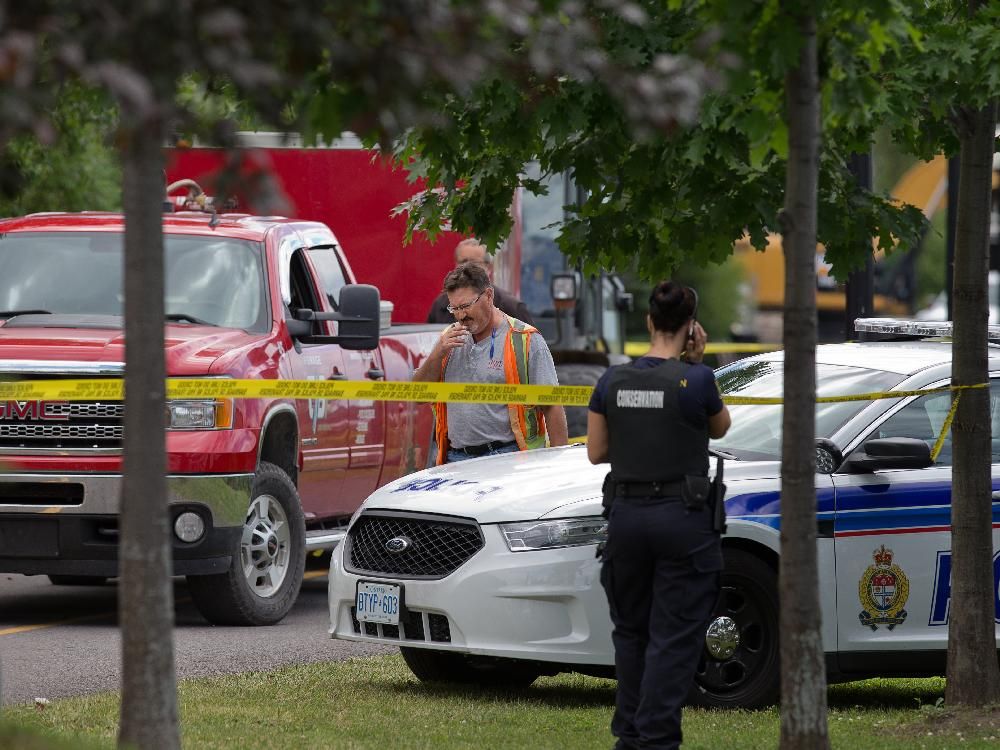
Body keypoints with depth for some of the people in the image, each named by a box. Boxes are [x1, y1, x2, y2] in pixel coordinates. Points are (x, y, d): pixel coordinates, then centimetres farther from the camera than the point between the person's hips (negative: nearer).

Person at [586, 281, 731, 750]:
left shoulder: (612, 382, 1)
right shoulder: (696, 380, -11)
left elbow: (596, 453, 8)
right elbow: (720, 428, 9)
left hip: (626, 515, 4)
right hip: (682, 518, -4)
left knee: (631, 631, 18)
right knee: (673, 636, 0)